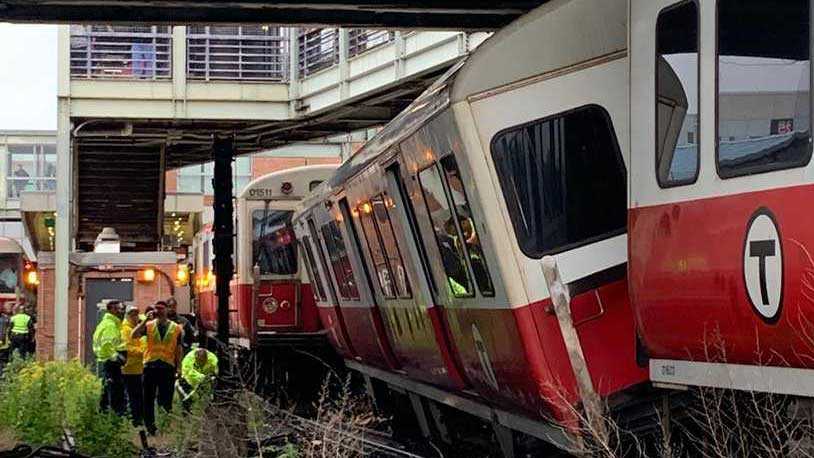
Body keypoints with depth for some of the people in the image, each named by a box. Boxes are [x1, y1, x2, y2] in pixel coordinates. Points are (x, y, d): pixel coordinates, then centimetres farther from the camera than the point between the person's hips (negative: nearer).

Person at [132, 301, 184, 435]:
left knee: (166, 400, 3)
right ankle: (149, 427, 7)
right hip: (150, 365, 0)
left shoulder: (176, 328, 8)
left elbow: (178, 349, 10)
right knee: (148, 398, 2)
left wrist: (178, 368, 4)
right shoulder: (148, 325, 5)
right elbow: (134, 335, -10)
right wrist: (146, 320, -13)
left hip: (168, 366, 0)